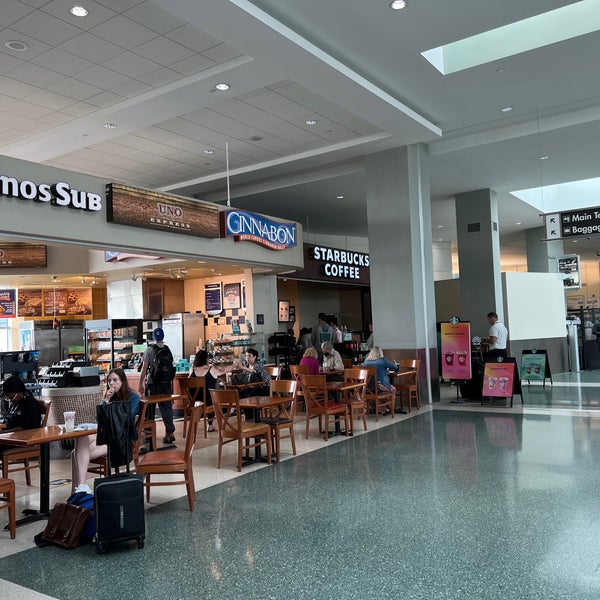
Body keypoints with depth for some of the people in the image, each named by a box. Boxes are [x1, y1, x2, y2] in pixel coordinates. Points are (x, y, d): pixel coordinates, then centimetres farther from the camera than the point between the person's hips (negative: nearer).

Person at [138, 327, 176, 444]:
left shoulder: (149, 350, -7)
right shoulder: (167, 350, 3)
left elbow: (144, 368, -8)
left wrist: (140, 384, -2)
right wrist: (170, 381, 18)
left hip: (152, 383, -3)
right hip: (166, 382, 3)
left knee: (149, 407, 10)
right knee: (167, 406, 5)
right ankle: (170, 432, 0)